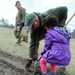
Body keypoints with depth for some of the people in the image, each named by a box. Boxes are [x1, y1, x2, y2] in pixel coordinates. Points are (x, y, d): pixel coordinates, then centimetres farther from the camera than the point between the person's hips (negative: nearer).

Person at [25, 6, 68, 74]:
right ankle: (35, 56, 4)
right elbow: (33, 43, -31)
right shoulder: (33, 28, -33)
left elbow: (64, 9, -31)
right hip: (43, 32, 2)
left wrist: (61, 25, -34)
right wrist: (30, 58, -34)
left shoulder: (49, 14, -43)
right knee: (35, 40, -15)